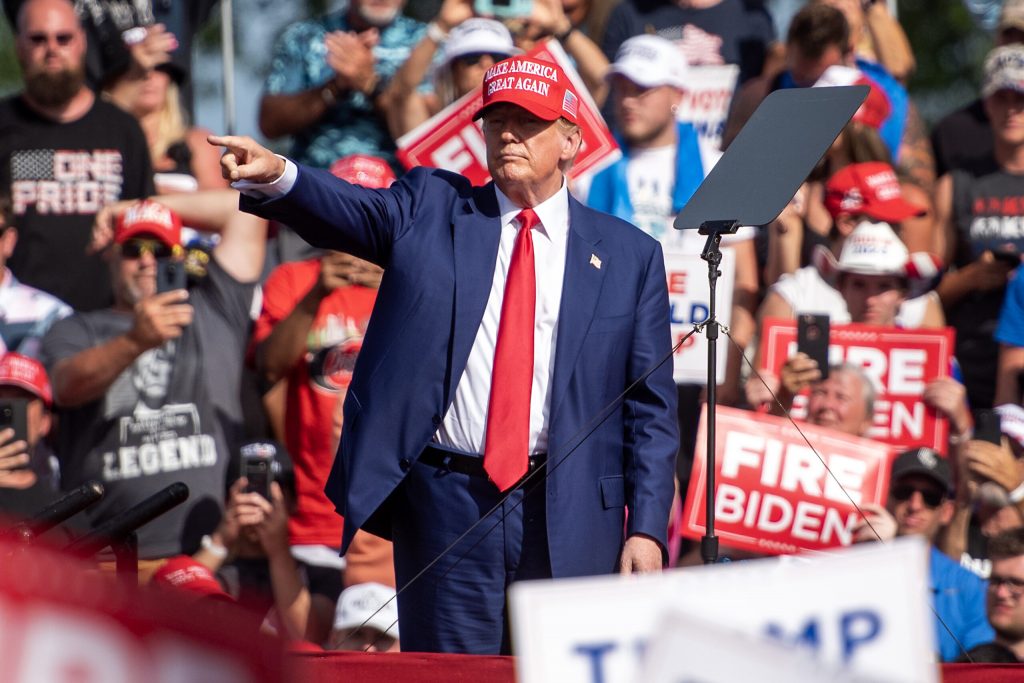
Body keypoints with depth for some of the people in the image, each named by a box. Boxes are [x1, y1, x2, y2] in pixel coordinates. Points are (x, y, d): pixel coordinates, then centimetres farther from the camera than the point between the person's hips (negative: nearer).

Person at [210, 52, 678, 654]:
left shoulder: (628, 254, 9)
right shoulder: (430, 209, 11)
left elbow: (651, 407, 7)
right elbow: (354, 210, -8)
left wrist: (646, 528, -2)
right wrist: (275, 175, -30)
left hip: (569, 519, 0)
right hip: (446, 509, 0)